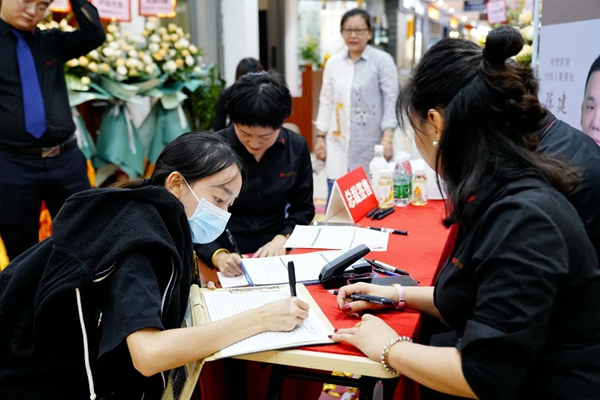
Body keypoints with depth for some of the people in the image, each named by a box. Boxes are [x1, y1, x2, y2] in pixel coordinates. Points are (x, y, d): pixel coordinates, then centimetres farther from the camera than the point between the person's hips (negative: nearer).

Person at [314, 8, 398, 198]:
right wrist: (320, 137, 8)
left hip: (370, 146, -3)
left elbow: (391, 102, -5)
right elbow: (326, 102, 13)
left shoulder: (382, 60, -3)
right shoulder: (333, 62, 9)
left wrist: (387, 138, -14)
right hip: (339, 145, 3)